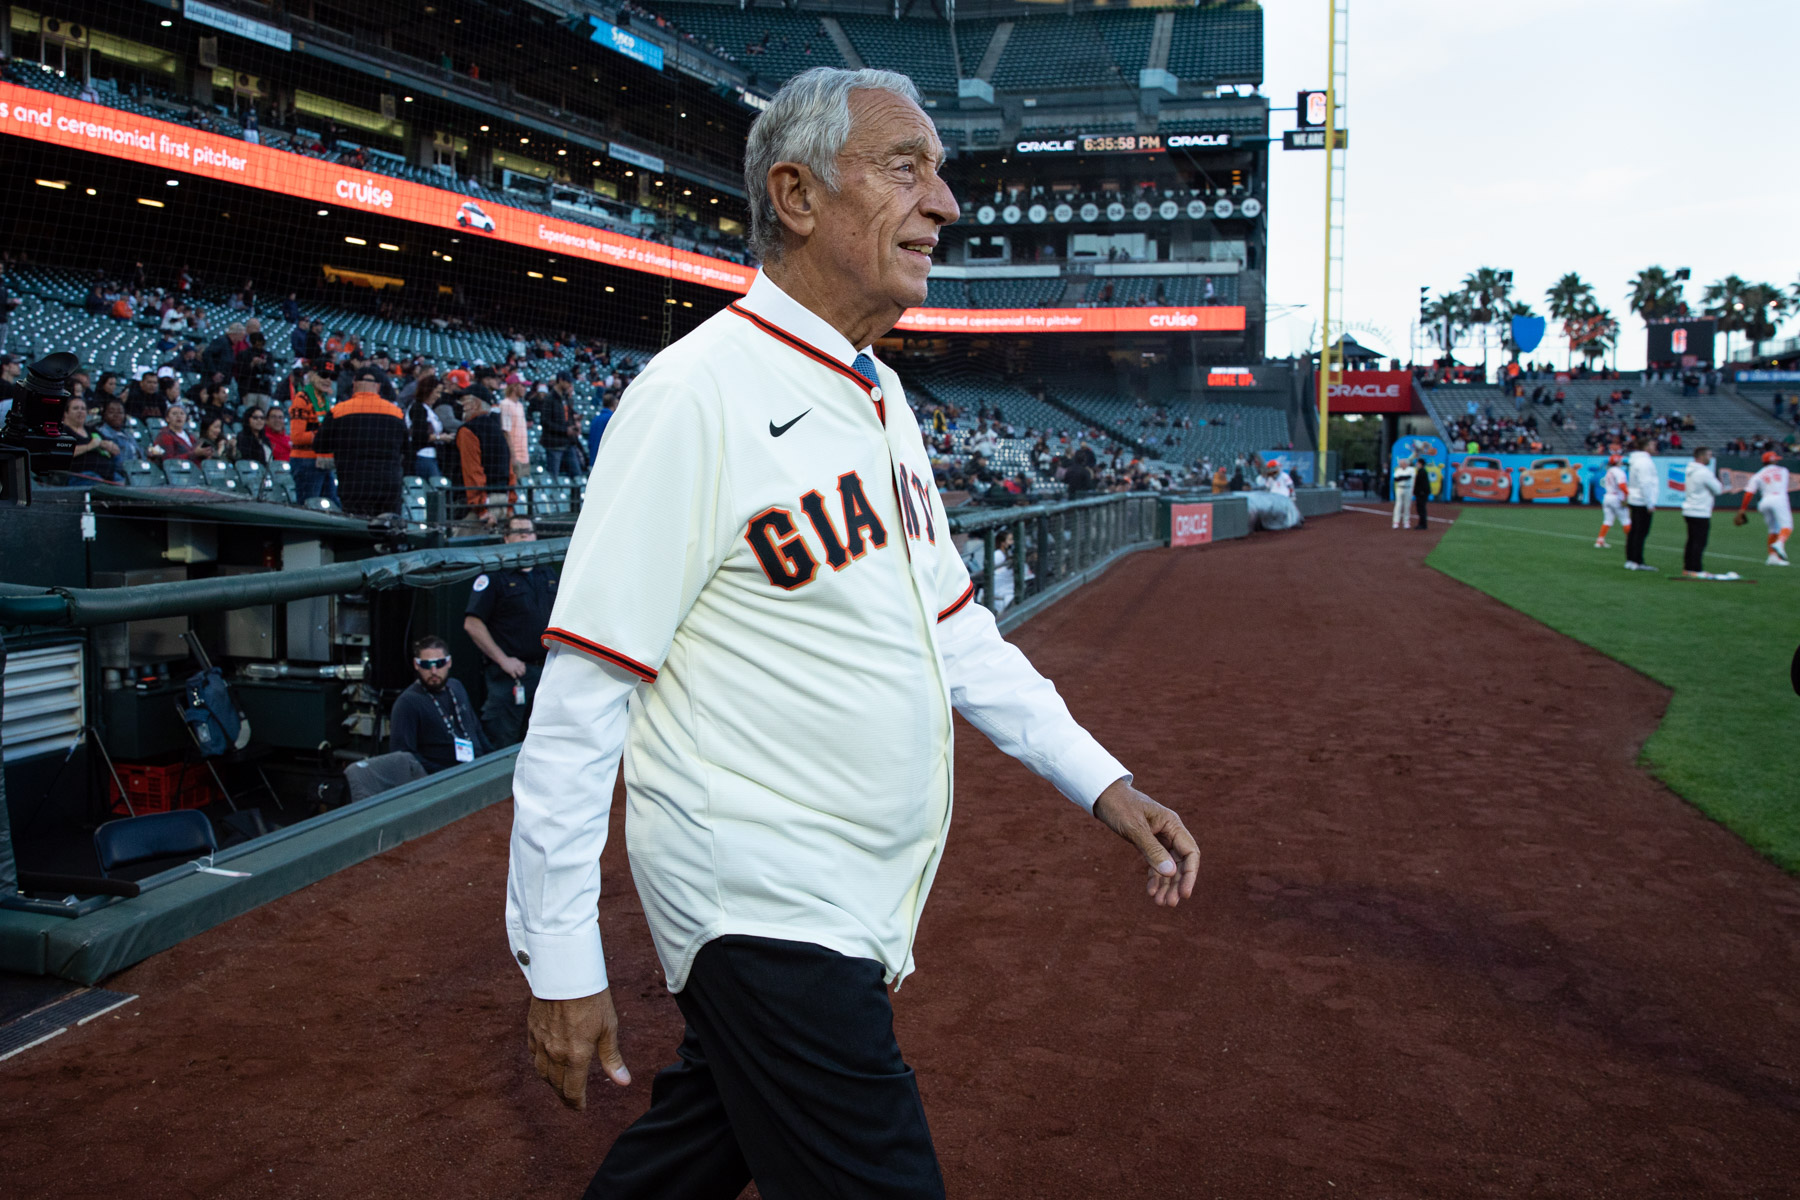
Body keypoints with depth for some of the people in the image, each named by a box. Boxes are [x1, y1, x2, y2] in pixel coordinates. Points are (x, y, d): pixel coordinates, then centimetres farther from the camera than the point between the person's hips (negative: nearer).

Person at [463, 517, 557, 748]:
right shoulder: (494, 576, -4)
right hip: (508, 674, -6)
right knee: (502, 745, -4)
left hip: (545, 670, 6)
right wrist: (503, 659, -14)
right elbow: (472, 624, -11)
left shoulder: (548, 575, 15)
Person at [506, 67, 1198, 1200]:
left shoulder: (884, 395, 10)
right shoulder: (696, 394, -17)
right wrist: (561, 962, -16)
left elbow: (953, 626, 15)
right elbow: (581, 695, -18)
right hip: (766, 913, -8)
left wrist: (1102, 779, 9)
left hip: (859, 892, 8)